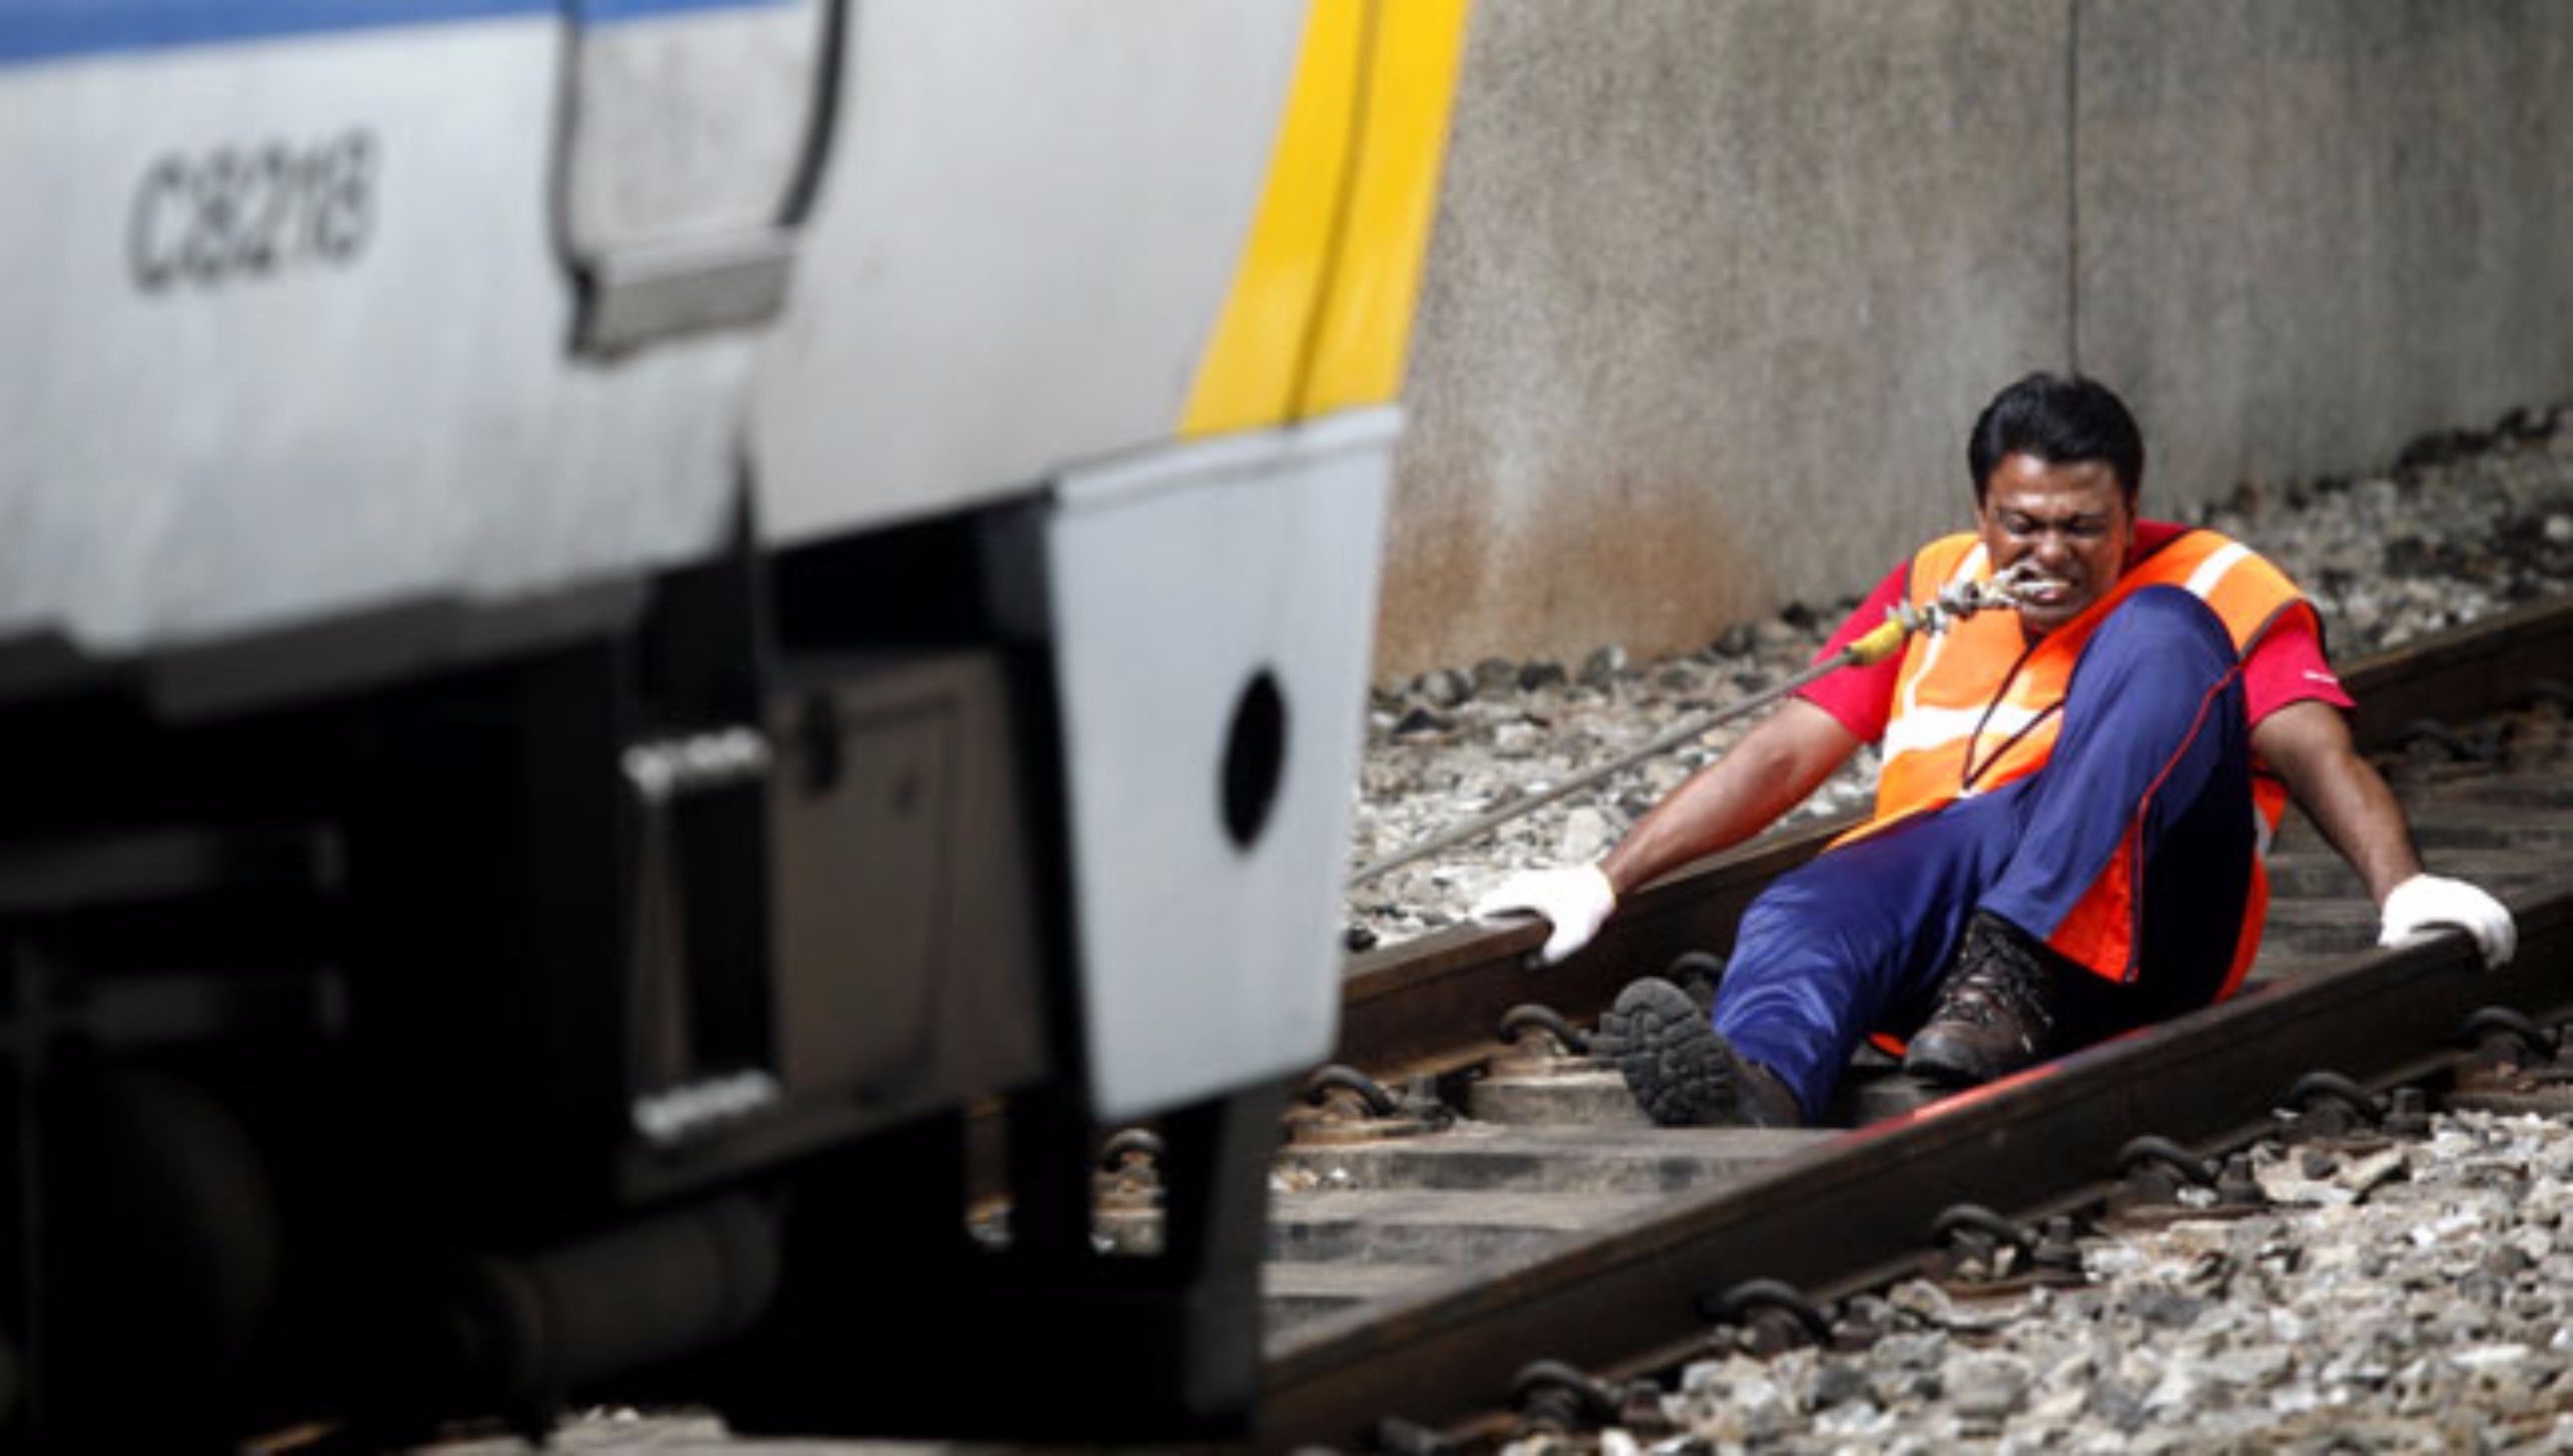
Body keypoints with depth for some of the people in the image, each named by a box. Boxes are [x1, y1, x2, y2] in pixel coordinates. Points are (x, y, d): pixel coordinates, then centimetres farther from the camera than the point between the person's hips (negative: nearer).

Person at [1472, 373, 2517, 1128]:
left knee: (2159, 635, -24)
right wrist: (1602, 883, 7)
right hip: (1934, 864, 2)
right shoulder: (1936, 590, 24)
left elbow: (2318, 756, -1)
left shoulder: (2220, 590, 14)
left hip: (2121, 903, -2)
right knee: (1803, 913, -30)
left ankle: (2010, 980, -38)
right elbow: (1779, 759, 18)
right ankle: (1757, 1081, -67)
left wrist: (2403, 888, -23)